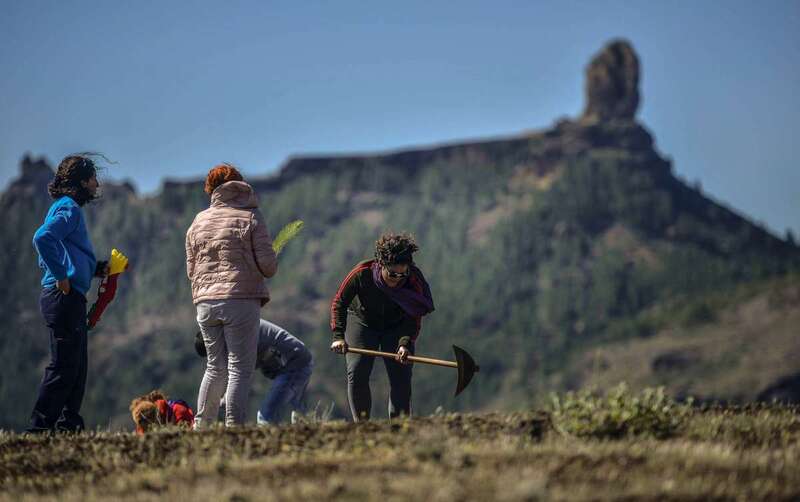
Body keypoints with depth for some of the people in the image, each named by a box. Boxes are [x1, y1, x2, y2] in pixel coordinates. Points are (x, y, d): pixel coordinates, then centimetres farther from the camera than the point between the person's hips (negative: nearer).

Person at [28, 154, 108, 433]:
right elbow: (43, 238, -28)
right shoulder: (69, 209, -11)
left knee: (77, 367, 14)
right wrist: (61, 277, -23)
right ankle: (41, 426, -7)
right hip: (64, 296, -11)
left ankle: (69, 425, 18)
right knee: (63, 367, -9)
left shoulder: (67, 208, 21)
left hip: (69, 299, 11)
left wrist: (99, 269, 16)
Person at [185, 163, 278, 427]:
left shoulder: (199, 221, 11)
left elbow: (191, 270, 14)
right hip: (241, 301, -5)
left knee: (215, 368, 16)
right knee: (240, 369, -2)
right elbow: (269, 267, -7)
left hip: (205, 303, 5)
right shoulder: (251, 217, -2)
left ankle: (200, 426, 13)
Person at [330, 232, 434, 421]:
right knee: (357, 373, -12)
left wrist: (405, 343, -40)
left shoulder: (413, 281, -28)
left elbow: (414, 319, -22)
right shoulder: (362, 274, -31)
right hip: (362, 321, 0)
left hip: (397, 326, 1)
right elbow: (339, 302, -20)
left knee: (401, 375, -10)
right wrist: (338, 336, -31)